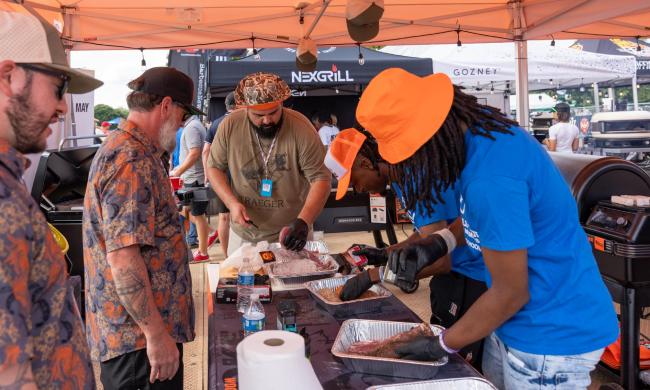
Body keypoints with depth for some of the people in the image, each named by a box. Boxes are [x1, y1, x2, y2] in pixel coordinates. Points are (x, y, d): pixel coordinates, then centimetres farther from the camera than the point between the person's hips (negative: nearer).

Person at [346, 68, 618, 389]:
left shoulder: (490, 179, -33)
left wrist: (442, 345, -9)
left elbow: (510, 293, -22)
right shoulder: (481, 128, -5)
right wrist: (438, 243, -3)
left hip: (552, 336, -8)